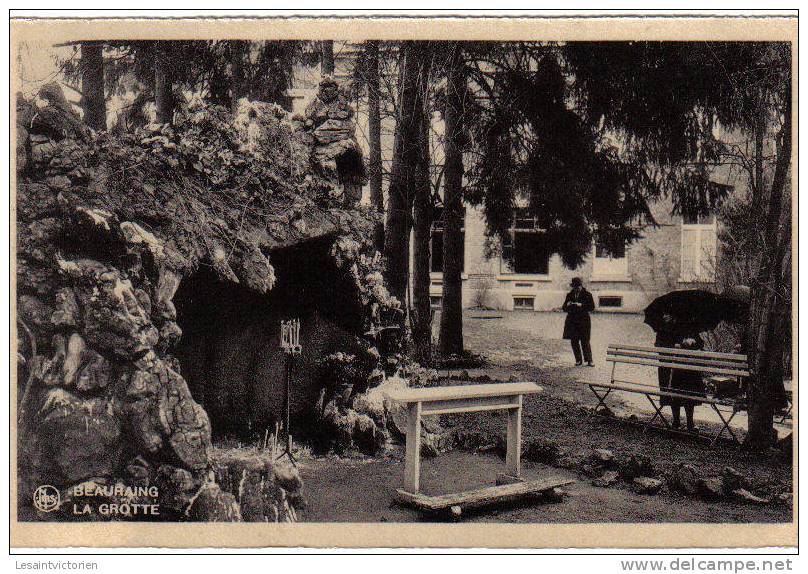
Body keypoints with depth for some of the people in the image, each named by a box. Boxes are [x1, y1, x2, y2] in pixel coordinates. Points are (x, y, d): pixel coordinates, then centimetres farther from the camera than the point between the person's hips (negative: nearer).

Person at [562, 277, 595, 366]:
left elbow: (592, 307, -6)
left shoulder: (587, 294, 1)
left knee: (585, 341, -6)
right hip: (572, 321, 4)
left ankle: (589, 360, 2)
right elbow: (564, 309, 14)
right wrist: (567, 305, -8)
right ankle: (578, 360, 12)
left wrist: (581, 305, -17)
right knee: (574, 341, 3)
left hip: (583, 320, -4)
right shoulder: (569, 295, 12)